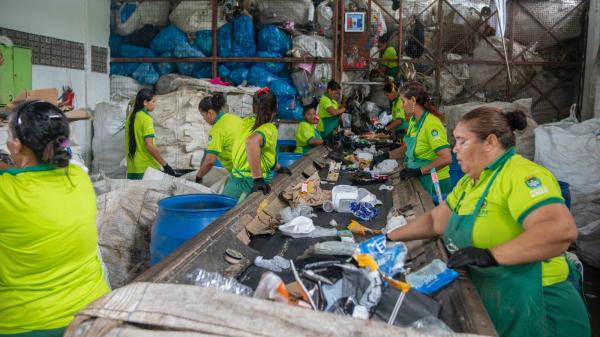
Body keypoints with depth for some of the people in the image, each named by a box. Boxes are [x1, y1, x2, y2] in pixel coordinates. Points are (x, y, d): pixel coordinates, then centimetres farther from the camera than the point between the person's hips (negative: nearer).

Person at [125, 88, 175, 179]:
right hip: (146, 168, -8)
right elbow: (149, 146, -20)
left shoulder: (131, 117, 10)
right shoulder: (146, 118, -13)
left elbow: (130, 143, 16)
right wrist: (165, 164, -17)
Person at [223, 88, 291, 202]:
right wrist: (258, 179, -32)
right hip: (251, 184, -5)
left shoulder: (246, 122, 8)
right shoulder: (269, 129, -12)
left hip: (236, 179, 6)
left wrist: (278, 168, 28)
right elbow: (252, 141, -35)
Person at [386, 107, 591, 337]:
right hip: (487, 304, 8)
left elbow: (562, 229, -32)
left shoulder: (522, 174, -18)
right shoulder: (469, 182, 10)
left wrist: (490, 255, -33)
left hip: (532, 310, -8)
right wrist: (389, 237, 15)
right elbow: (434, 221, 19)